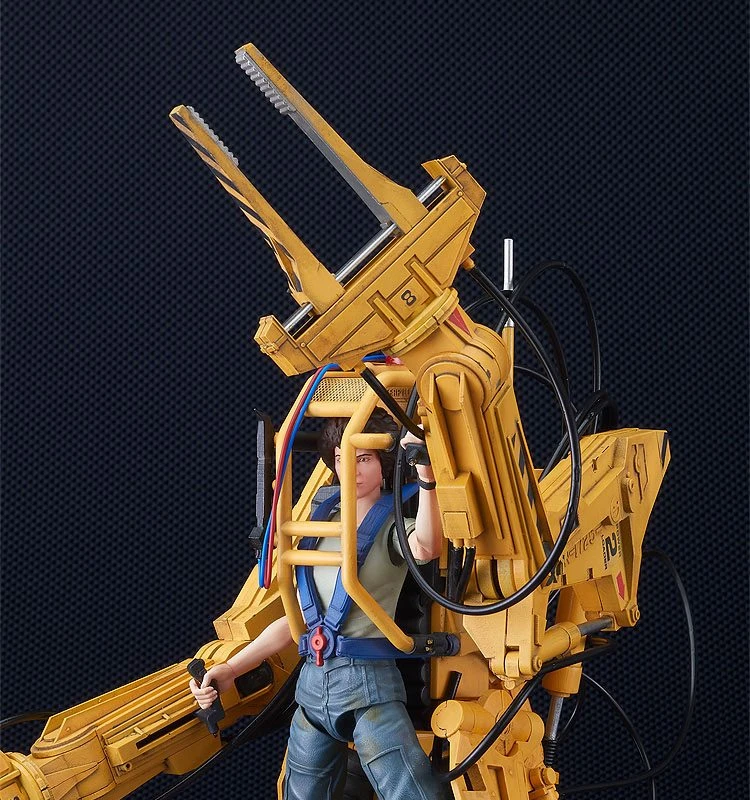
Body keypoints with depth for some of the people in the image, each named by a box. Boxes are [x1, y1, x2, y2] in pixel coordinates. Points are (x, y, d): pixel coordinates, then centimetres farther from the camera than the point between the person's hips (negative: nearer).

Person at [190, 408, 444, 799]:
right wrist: (230, 669, 10)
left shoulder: (393, 527, -1)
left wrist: (425, 474, -40)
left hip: (369, 683, -6)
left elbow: (425, 548, -28)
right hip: (312, 684, 6)